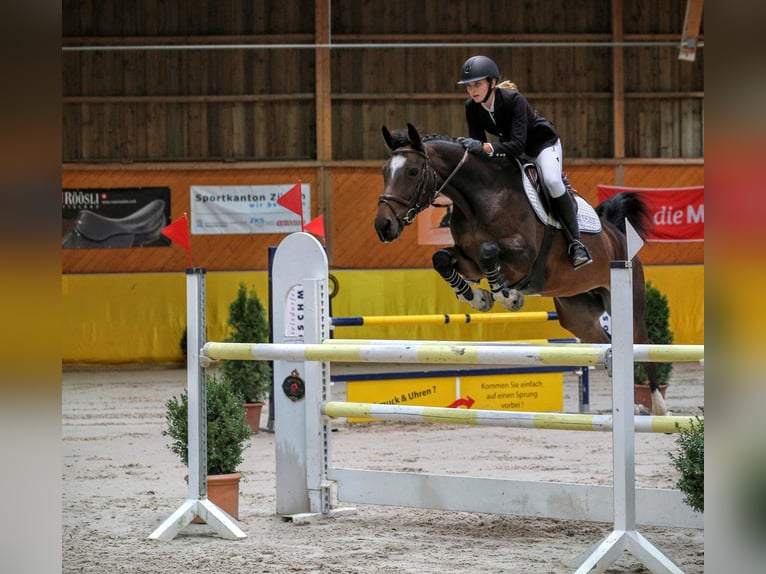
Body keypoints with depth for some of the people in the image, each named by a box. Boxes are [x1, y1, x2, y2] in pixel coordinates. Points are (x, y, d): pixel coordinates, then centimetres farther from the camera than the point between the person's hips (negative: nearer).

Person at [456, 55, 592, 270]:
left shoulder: (513, 100, -34)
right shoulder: (472, 107, -16)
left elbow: (518, 145, -42)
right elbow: (477, 143, -11)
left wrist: (485, 147, -55)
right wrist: (470, 147, -34)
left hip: (543, 143, -8)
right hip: (512, 150, 8)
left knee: (552, 181, -32)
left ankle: (575, 243, -24)